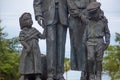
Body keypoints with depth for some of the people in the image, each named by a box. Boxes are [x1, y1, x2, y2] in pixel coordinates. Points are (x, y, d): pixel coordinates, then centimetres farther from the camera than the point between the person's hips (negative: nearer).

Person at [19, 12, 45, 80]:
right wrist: (27, 47, -25)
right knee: (26, 62, -1)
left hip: (35, 50, 3)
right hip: (27, 50, -3)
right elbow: (22, 41, -11)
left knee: (36, 62, -5)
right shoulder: (23, 32, 2)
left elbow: (42, 36, 20)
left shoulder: (34, 30, 15)